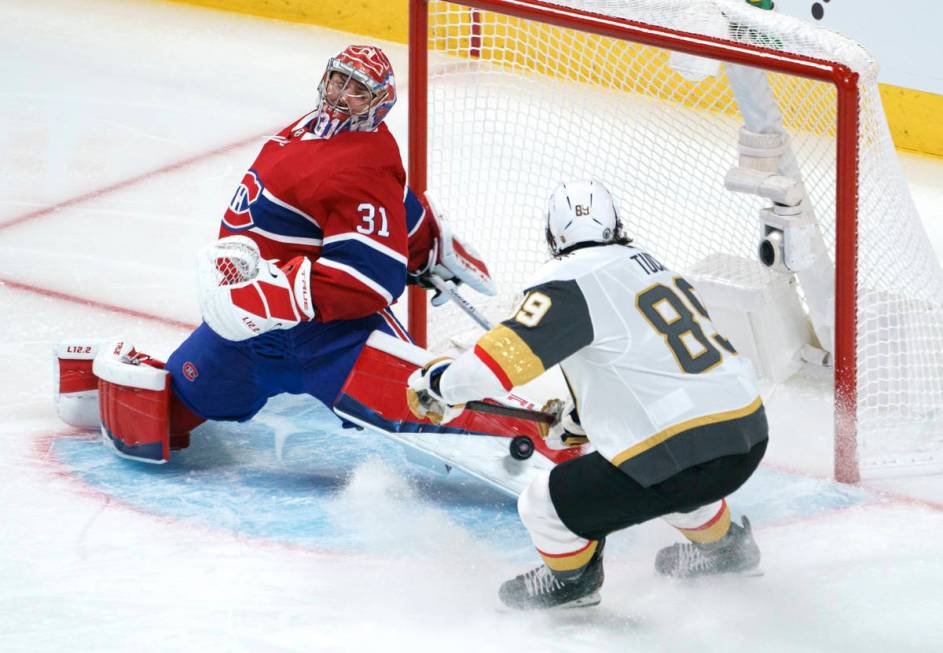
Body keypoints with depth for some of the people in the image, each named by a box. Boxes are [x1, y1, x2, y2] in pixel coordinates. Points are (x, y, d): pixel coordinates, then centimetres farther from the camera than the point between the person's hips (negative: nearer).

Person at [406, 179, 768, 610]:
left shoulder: (570, 282, -8)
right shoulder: (649, 265, 18)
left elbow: (507, 353, -16)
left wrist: (440, 384, 2)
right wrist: (581, 418, 44)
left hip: (683, 455, -8)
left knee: (545, 506, 8)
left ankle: (570, 580, 35)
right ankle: (724, 545, 59)